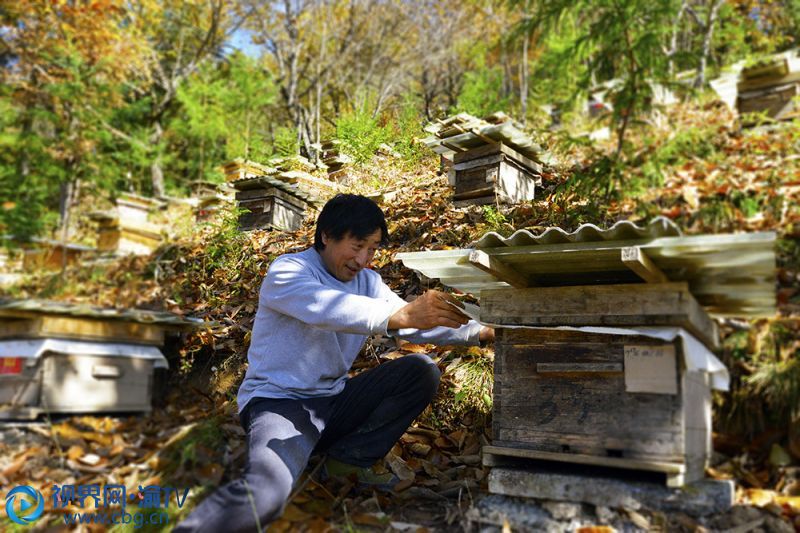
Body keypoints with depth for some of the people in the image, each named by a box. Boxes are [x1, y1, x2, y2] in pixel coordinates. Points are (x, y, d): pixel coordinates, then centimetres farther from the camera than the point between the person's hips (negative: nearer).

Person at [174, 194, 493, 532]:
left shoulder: (367, 281, 9)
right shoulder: (288, 271, -13)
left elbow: (414, 322, 1)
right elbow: (326, 308, -34)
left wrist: (479, 331, -14)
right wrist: (400, 315, -49)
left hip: (333, 402, 8)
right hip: (280, 402, -8)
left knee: (421, 371, -6)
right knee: (263, 498, -37)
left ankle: (349, 458, -7)